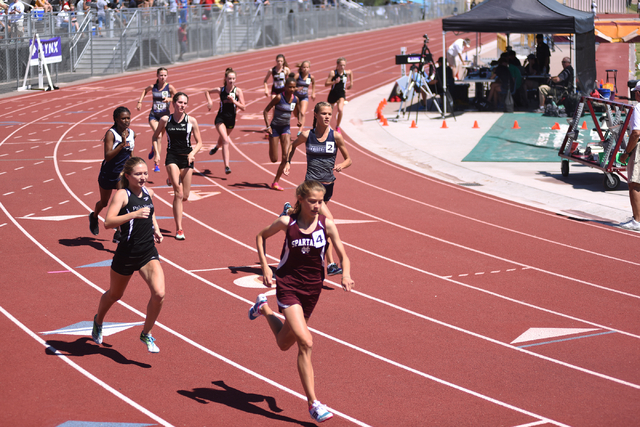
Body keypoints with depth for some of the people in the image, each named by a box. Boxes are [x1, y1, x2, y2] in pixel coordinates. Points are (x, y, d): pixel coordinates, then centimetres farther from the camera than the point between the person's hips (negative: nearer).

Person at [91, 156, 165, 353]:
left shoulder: (149, 193, 5)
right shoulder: (122, 194, -14)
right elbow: (108, 222, -27)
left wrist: (156, 230, 12)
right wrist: (133, 214, -37)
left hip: (149, 252, 4)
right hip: (127, 253, -4)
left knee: (159, 294, -15)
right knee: (114, 295, 18)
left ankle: (146, 334, 7)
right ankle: (98, 321, 49)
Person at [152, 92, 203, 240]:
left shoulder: (191, 121, -2)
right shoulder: (165, 120, -1)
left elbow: (199, 142, 4)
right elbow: (156, 137, 14)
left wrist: (193, 153, -13)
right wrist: (157, 153, 2)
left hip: (186, 158, 2)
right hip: (172, 157, -2)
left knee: (184, 196, 4)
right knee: (178, 193, -14)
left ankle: (172, 181, 40)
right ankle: (179, 229, -11)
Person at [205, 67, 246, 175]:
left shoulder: (238, 91, -8)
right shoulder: (221, 90, -5)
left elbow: (243, 107, -10)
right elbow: (207, 92, 14)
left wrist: (234, 101, -23)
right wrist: (209, 101, -2)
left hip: (231, 119, 2)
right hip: (220, 118, -2)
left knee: (222, 140, 22)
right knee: (226, 141, -19)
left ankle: (216, 147, 61)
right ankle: (226, 166, -23)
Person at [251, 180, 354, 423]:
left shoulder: (327, 225, -8)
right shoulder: (287, 222, -11)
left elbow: (343, 256, -3)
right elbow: (261, 236, 7)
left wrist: (346, 275, -24)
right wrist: (265, 267, -4)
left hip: (312, 288, 4)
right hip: (288, 285, -3)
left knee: (285, 344, 18)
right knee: (305, 343, -19)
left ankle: (265, 309, 48)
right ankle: (313, 403, -10)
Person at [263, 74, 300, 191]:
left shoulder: (295, 99, -1)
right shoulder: (279, 97, -16)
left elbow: (297, 112, 17)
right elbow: (266, 111, -11)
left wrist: (299, 121, -5)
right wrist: (268, 126, -20)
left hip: (286, 128, 4)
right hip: (275, 127, -4)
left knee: (286, 156, -13)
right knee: (274, 159, -2)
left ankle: (275, 182, -2)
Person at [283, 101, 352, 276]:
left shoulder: (336, 136, -1)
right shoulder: (307, 135, -2)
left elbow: (348, 159, 6)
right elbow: (293, 145, 21)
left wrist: (341, 166, -15)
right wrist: (287, 162, 8)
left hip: (328, 184, 4)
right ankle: (331, 264, -18)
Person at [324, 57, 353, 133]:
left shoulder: (347, 72, -5)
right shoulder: (333, 73, -16)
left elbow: (351, 72, 22)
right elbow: (326, 84, -19)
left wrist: (351, 82, 19)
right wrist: (334, 82, -32)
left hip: (341, 94, 1)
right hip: (333, 94, -1)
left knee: (340, 110, -23)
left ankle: (337, 127, -5)